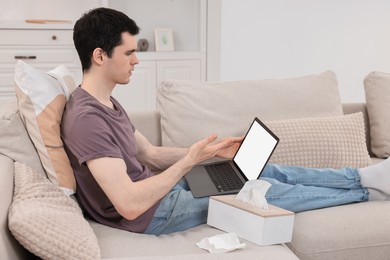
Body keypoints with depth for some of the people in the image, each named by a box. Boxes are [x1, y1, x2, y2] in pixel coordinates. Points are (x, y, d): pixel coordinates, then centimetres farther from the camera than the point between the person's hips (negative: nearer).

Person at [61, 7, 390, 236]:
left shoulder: (107, 103, 5)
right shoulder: (86, 118, -28)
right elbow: (129, 205, -33)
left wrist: (212, 150, 3)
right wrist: (189, 161, -26)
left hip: (157, 188, 9)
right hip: (151, 214, -9)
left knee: (270, 171, 7)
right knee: (267, 190, -2)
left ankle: (361, 177, 18)